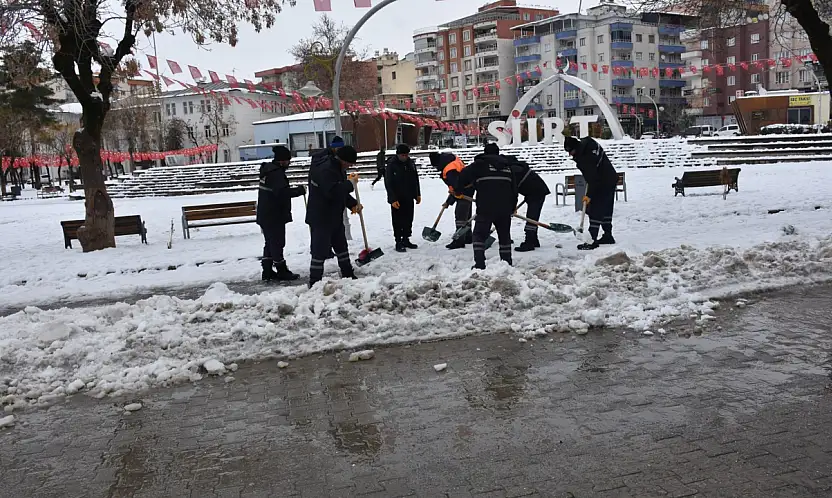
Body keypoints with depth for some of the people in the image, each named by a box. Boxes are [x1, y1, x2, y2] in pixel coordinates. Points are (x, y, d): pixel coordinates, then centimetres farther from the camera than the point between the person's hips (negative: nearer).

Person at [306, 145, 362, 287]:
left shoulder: (339, 169, 12)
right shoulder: (325, 170, -22)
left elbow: (342, 193, 20)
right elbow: (333, 192, -35)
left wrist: (353, 204, 4)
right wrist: (350, 183, -23)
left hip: (335, 218, 11)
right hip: (321, 219, -10)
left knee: (342, 248, 21)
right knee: (320, 251, -7)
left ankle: (348, 276, 35)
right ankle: (315, 283, 0)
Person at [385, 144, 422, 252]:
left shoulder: (410, 163, 5)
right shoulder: (391, 164, -13)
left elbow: (416, 179, 15)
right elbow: (388, 183, -14)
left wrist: (417, 194, 14)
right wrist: (393, 199, -18)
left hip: (409, 198, 6)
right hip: (397, 199, -6)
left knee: (409, 220, 12)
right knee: (398, 221, -1)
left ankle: (406, 240, 24)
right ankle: (398, 242, 6)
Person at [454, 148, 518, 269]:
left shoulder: (480, 164, 4)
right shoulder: (507, 166, 19)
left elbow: (464, 175, -4)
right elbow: (514, 189, 21)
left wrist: (457, 190, 15)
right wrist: (512, 207, 29)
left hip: (485, 209, -4)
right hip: (505, 209, 5)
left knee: (479, 235, 4)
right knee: (505, 236, 19)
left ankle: (479, 264, -5)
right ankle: (507, 263, 20)